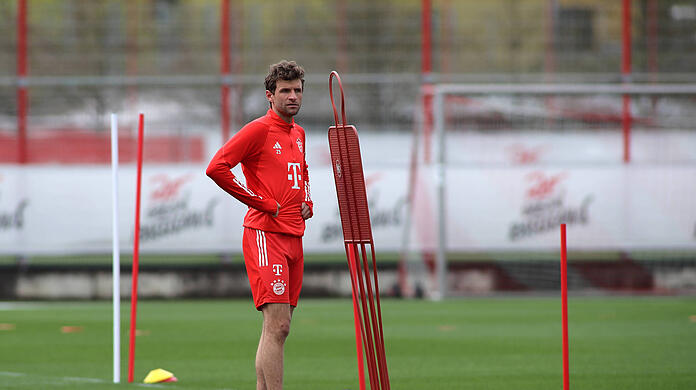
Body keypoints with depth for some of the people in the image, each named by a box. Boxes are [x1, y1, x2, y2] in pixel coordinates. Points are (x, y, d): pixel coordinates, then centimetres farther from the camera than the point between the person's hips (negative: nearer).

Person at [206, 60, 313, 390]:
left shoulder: (298, 134, 17)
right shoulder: (258, 130, -8)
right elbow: (216, 168, -17)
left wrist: (307, 202, 16)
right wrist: (260, 202, -14)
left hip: (294, 237, 8)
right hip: (265, 235, -8)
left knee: (277, 328, 9)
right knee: (277, 326, -16)